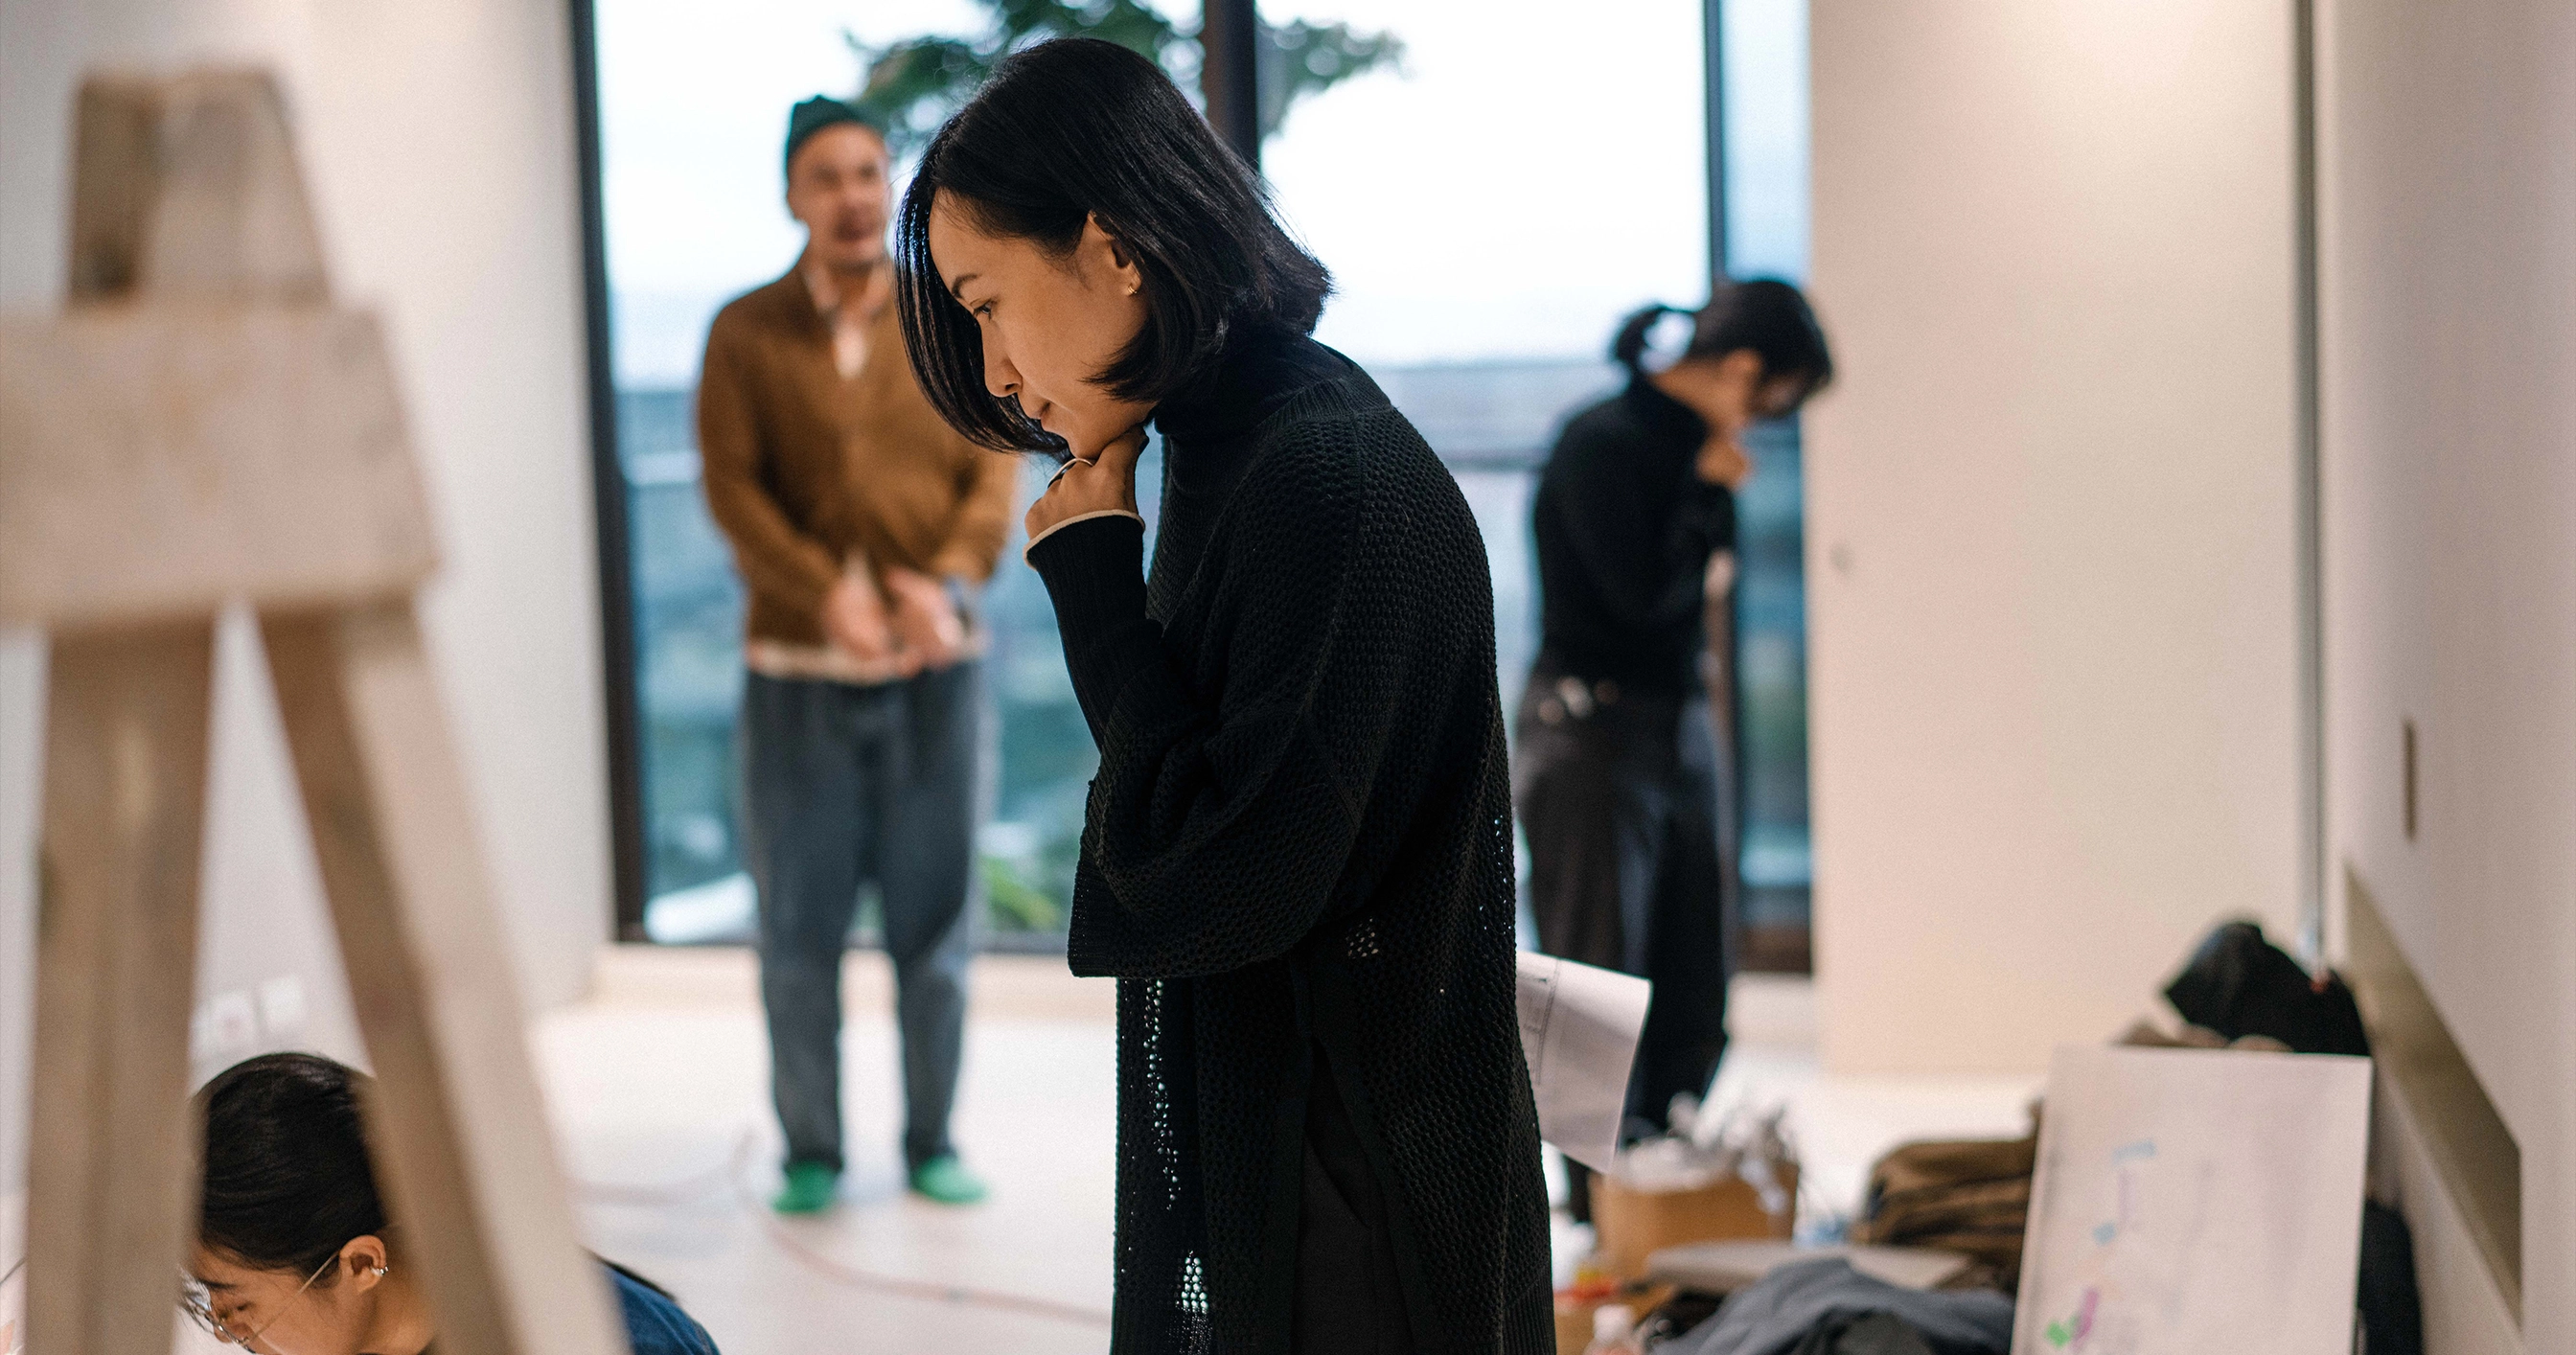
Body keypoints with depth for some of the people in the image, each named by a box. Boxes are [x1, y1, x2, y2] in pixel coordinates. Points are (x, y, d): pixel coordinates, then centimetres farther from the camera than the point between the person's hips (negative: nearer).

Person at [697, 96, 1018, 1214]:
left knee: (935, 921, 7)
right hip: (796, 668, -1)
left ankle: (931, 1143, 19)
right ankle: (810, 1150, 16)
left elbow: (997, 470, 1)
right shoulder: (746, 334, 3)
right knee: (799, 926, 3)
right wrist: (825, 591, -20)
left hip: (935, 663, 1)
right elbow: (732, 485, -6)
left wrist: (945, 580, -17)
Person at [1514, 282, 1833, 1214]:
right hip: (1595, 740, -9)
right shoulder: (1603, 444, -16)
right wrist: (1711, 491, -11)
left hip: (1679, 733, 9)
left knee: (1692, 1005, 10)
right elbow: (1646, 595, -20)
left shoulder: (1688, 444, 10)